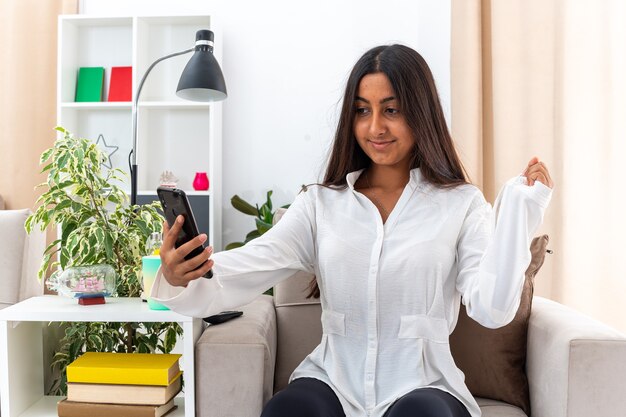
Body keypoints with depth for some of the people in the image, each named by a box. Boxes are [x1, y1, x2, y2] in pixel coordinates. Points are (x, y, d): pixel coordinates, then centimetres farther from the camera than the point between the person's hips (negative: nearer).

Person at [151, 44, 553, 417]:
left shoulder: (462, 204, 0)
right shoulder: (320, 203, 4)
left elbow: (493, 309, -11)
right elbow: (243, 273, -7)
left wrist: (519, 204, -13)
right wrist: (179, 280, -27)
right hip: (333, 383, 1)